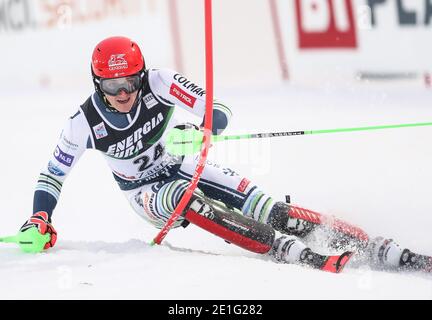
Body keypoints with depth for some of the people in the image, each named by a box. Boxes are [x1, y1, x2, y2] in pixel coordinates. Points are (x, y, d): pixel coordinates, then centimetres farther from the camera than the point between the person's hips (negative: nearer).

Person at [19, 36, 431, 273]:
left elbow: (219, 111, -24)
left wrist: (200, 131, -45)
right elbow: (52, 175, -6)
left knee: (264, 208, -21)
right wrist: (39, 221, -19)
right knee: (188, 200, -36)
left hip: (183, 166, 1)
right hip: (147, 194, -1)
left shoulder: (159, 84, -21)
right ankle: (301, 255, -48)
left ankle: (379, 249, -27)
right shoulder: (84, 124, -19)